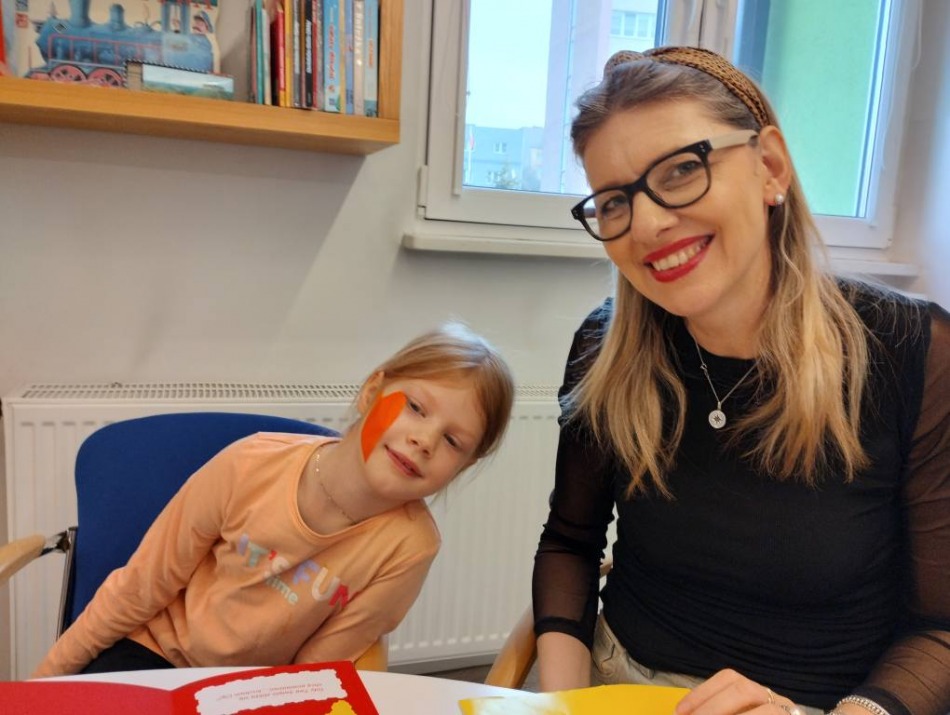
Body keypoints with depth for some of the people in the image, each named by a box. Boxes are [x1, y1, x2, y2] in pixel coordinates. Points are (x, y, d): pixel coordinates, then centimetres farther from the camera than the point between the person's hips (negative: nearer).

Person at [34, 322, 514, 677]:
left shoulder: (408, 545, -25)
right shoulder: (251, 466, -23)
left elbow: (316, 672, -12)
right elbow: (141, 587, -8)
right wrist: (46, 678, 2)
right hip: (155, 652, 0)